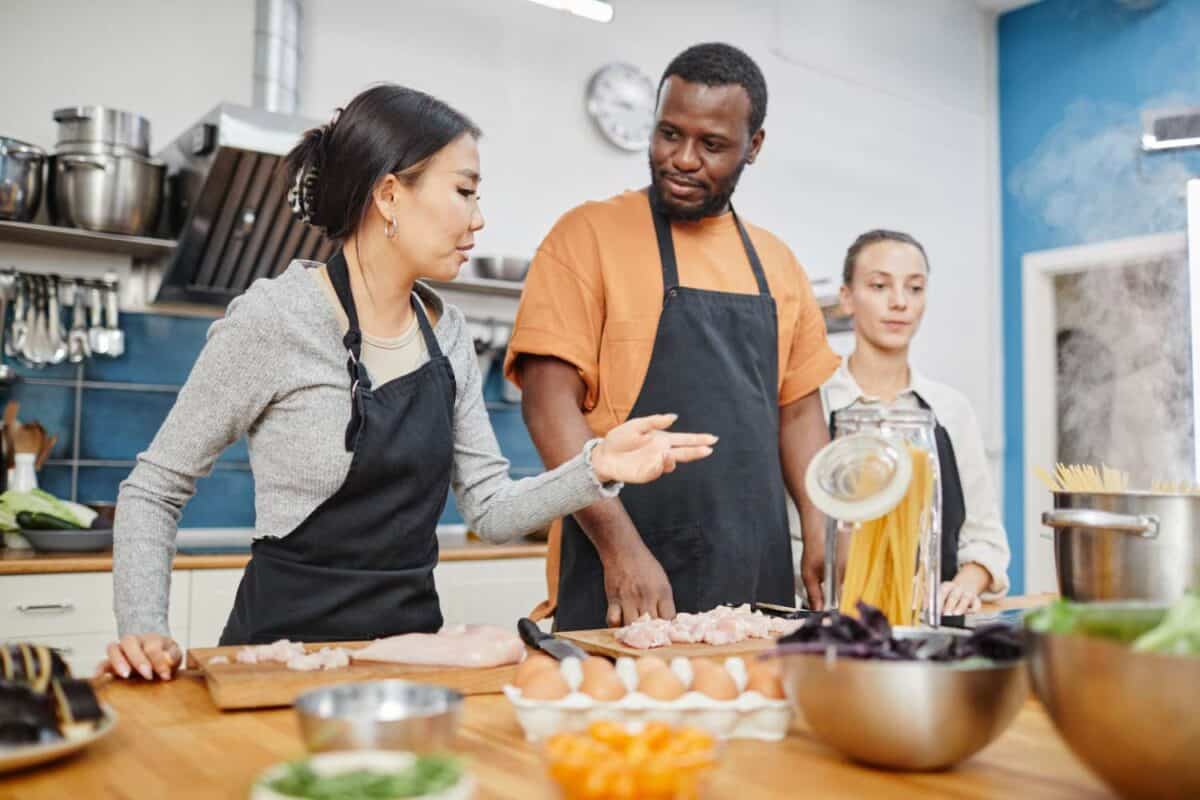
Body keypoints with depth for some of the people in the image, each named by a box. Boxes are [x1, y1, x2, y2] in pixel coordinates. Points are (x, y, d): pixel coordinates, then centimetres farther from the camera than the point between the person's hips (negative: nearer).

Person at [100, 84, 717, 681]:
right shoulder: (274, 317, -13)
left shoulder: (446, 330, 4)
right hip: (289, 637, -4)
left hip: (411, 635, 5)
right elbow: (152, 490, -5)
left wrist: (594, 468, -11)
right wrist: (144, 630, -17)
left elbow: (490, 509, 4)